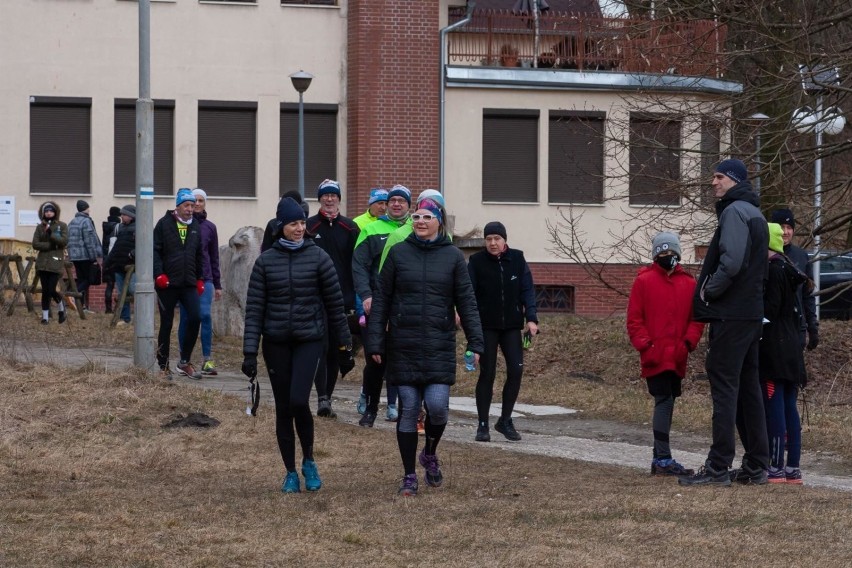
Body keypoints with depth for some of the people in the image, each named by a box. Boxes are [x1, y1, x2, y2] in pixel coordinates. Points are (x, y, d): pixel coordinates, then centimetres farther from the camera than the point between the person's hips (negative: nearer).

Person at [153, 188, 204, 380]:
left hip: (189, 284, 4)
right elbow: (155, 250, -7)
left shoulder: (195, 227, 12)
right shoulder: (164, 224, -3)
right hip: (167, 284, -4)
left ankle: (185, 362, 4)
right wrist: (159, 274, -15)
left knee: (195, 318, -10)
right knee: (166, 325, 2)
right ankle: (163, 366, 11)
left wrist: (199, 278, 14)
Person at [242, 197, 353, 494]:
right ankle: (291, 473, 17)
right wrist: (250, 352, -5)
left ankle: (309, 462, 6)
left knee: (298, 401, -17)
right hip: (276, 343, 2)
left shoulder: (318, 257, -1)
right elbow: (254, 308, 0)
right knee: (283, 409, 5)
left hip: (310, 339, -2)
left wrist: (344, 344, 5)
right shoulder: (266, 261, 2)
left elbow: (335, 303, 3)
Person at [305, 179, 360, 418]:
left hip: (342, 300, 2)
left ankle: (327, 398, 14)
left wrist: (354, 299, 0)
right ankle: (322, 398, -15)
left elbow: (358, 265, 6)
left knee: (335, 352, 6)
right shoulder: (309, 227, 4)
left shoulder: (350, 228, 7)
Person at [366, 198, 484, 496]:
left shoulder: (453, 256, 2)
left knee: (437, 405, -11)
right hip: (403, 346, 1)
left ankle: (430, 454, 19)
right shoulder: (398, 253, 3)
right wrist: (375, 342, -1)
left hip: (439, 346, 0)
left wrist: (475, 342, -4)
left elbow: (466, 301, 3)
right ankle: (409, 476, 13)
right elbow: (381, 300, 4)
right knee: (408, 409, 2)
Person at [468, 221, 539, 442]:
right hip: (486, 327, -2)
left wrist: (531, 318, -9)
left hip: (512, 326, 2)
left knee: (515, 370, -5)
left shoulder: (517, 259, 2)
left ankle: (505, 420, 10)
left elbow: (527, 290, 1)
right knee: (487, 373, -2)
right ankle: (483, 425, 6)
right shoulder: (476, 262, -5)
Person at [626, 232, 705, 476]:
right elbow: (634, 320, -1)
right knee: (664, 401, -12)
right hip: (655, 356, -5)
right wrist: (645, 345, -10)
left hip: (677, 357, 5)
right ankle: (663, 460, -14)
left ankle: (660, 458, 16)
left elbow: (696, 318, 10)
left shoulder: (689, 283, 11)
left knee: (666, 403, 10)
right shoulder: (644, 281, 1)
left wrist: (689, 342, -5)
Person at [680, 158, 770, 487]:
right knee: (748, 389, 12)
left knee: (724, 388, -9)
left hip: (730, 314, -10)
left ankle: (718, 468, -10)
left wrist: (709, 291, -10)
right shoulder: (754, 213, 20)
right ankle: (757, 466, 15)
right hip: (752, 313, 10)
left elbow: (730, 262, -24)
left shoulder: (735, 211, -11)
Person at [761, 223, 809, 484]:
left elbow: (770, 309, -16)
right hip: (791, 347, 9)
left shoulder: (772, 270, -12)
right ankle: (793, 469, 10)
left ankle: (776, 468, -10)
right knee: (789, 408, 9)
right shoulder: (790, 269, 17)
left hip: (773, 348, -9)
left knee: (774, 407, -8)